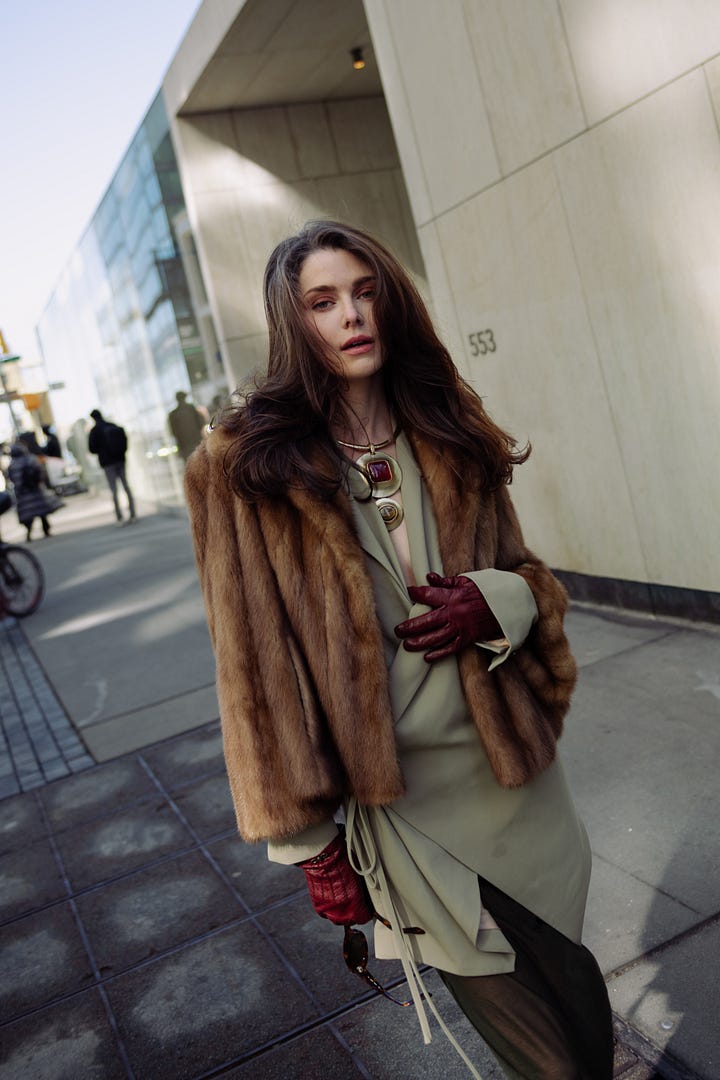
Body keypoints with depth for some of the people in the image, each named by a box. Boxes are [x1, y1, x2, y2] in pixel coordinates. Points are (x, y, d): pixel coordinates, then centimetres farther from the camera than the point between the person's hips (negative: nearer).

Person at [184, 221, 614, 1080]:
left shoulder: (448, 429, 5)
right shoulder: (250, 467, -9)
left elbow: (527, 573, 12)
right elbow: (258, 660, -8)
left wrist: (494, 599, -12)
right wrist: (308, 843, -6)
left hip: (515, 767, 4)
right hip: (397, 795, -4)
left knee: (585, 1008, 15)